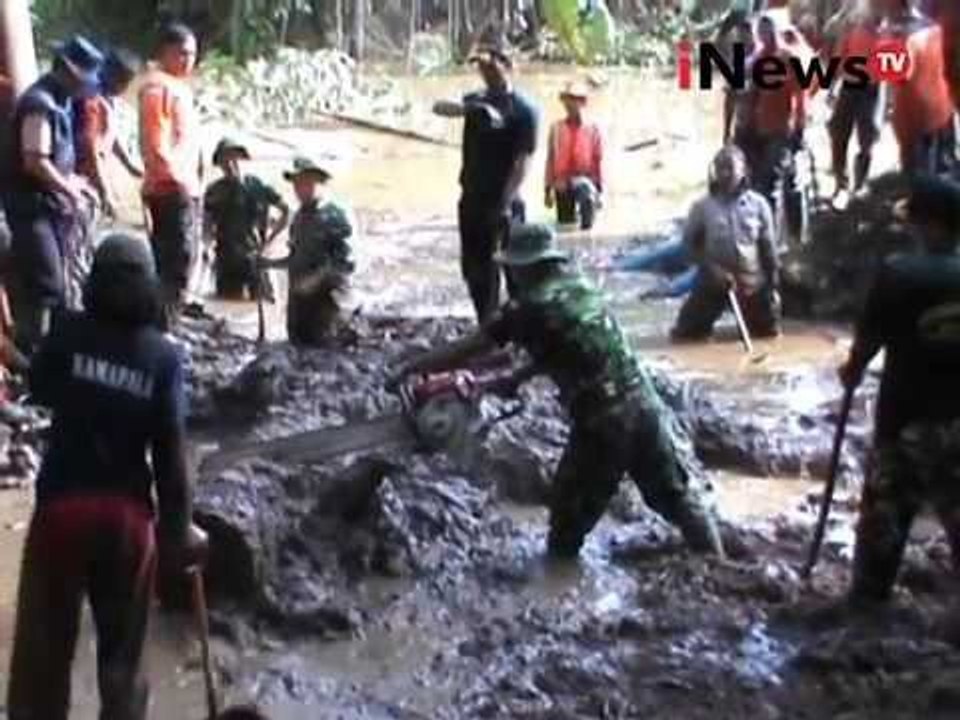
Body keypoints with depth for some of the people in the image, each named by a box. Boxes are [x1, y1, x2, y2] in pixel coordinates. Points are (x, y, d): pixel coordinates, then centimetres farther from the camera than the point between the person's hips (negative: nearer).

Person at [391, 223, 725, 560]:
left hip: (600, 421, -6)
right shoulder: (581, 286, 13)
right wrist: (515, 378, 30)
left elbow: (464, 351, -1)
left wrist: (409, 368, 10)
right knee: (681, 493, 15)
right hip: (645, 404, 6)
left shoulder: (528, 308, -6)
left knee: (572, 505, 15)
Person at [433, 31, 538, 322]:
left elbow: (523, 162, -13)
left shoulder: (523, 110, -7)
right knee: (472, 267, 11)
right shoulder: (476, 101, 10)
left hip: (499, 203, -6)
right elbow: (439, 107, -7)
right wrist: (467, 109, -26)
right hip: (471, 199, 6)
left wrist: (505, 204, -21)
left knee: (489, 269, -4)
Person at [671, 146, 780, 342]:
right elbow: (690, 241, -1)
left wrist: (774, 285, -1)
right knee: (685, 332, -2)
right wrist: (712, 268, -14)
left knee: (768, 331, 11)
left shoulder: (758, 204, -5)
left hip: (753, 282, 1)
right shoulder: (703, 206, -8)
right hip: (713, 281, -1)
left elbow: (768, 246, 0)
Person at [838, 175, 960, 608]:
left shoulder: (898, 274, -13)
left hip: (906, 416, -2)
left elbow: (869, 339, -3)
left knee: (885, 508, 13)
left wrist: (852, 372, 15)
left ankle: (869, 595, 22)